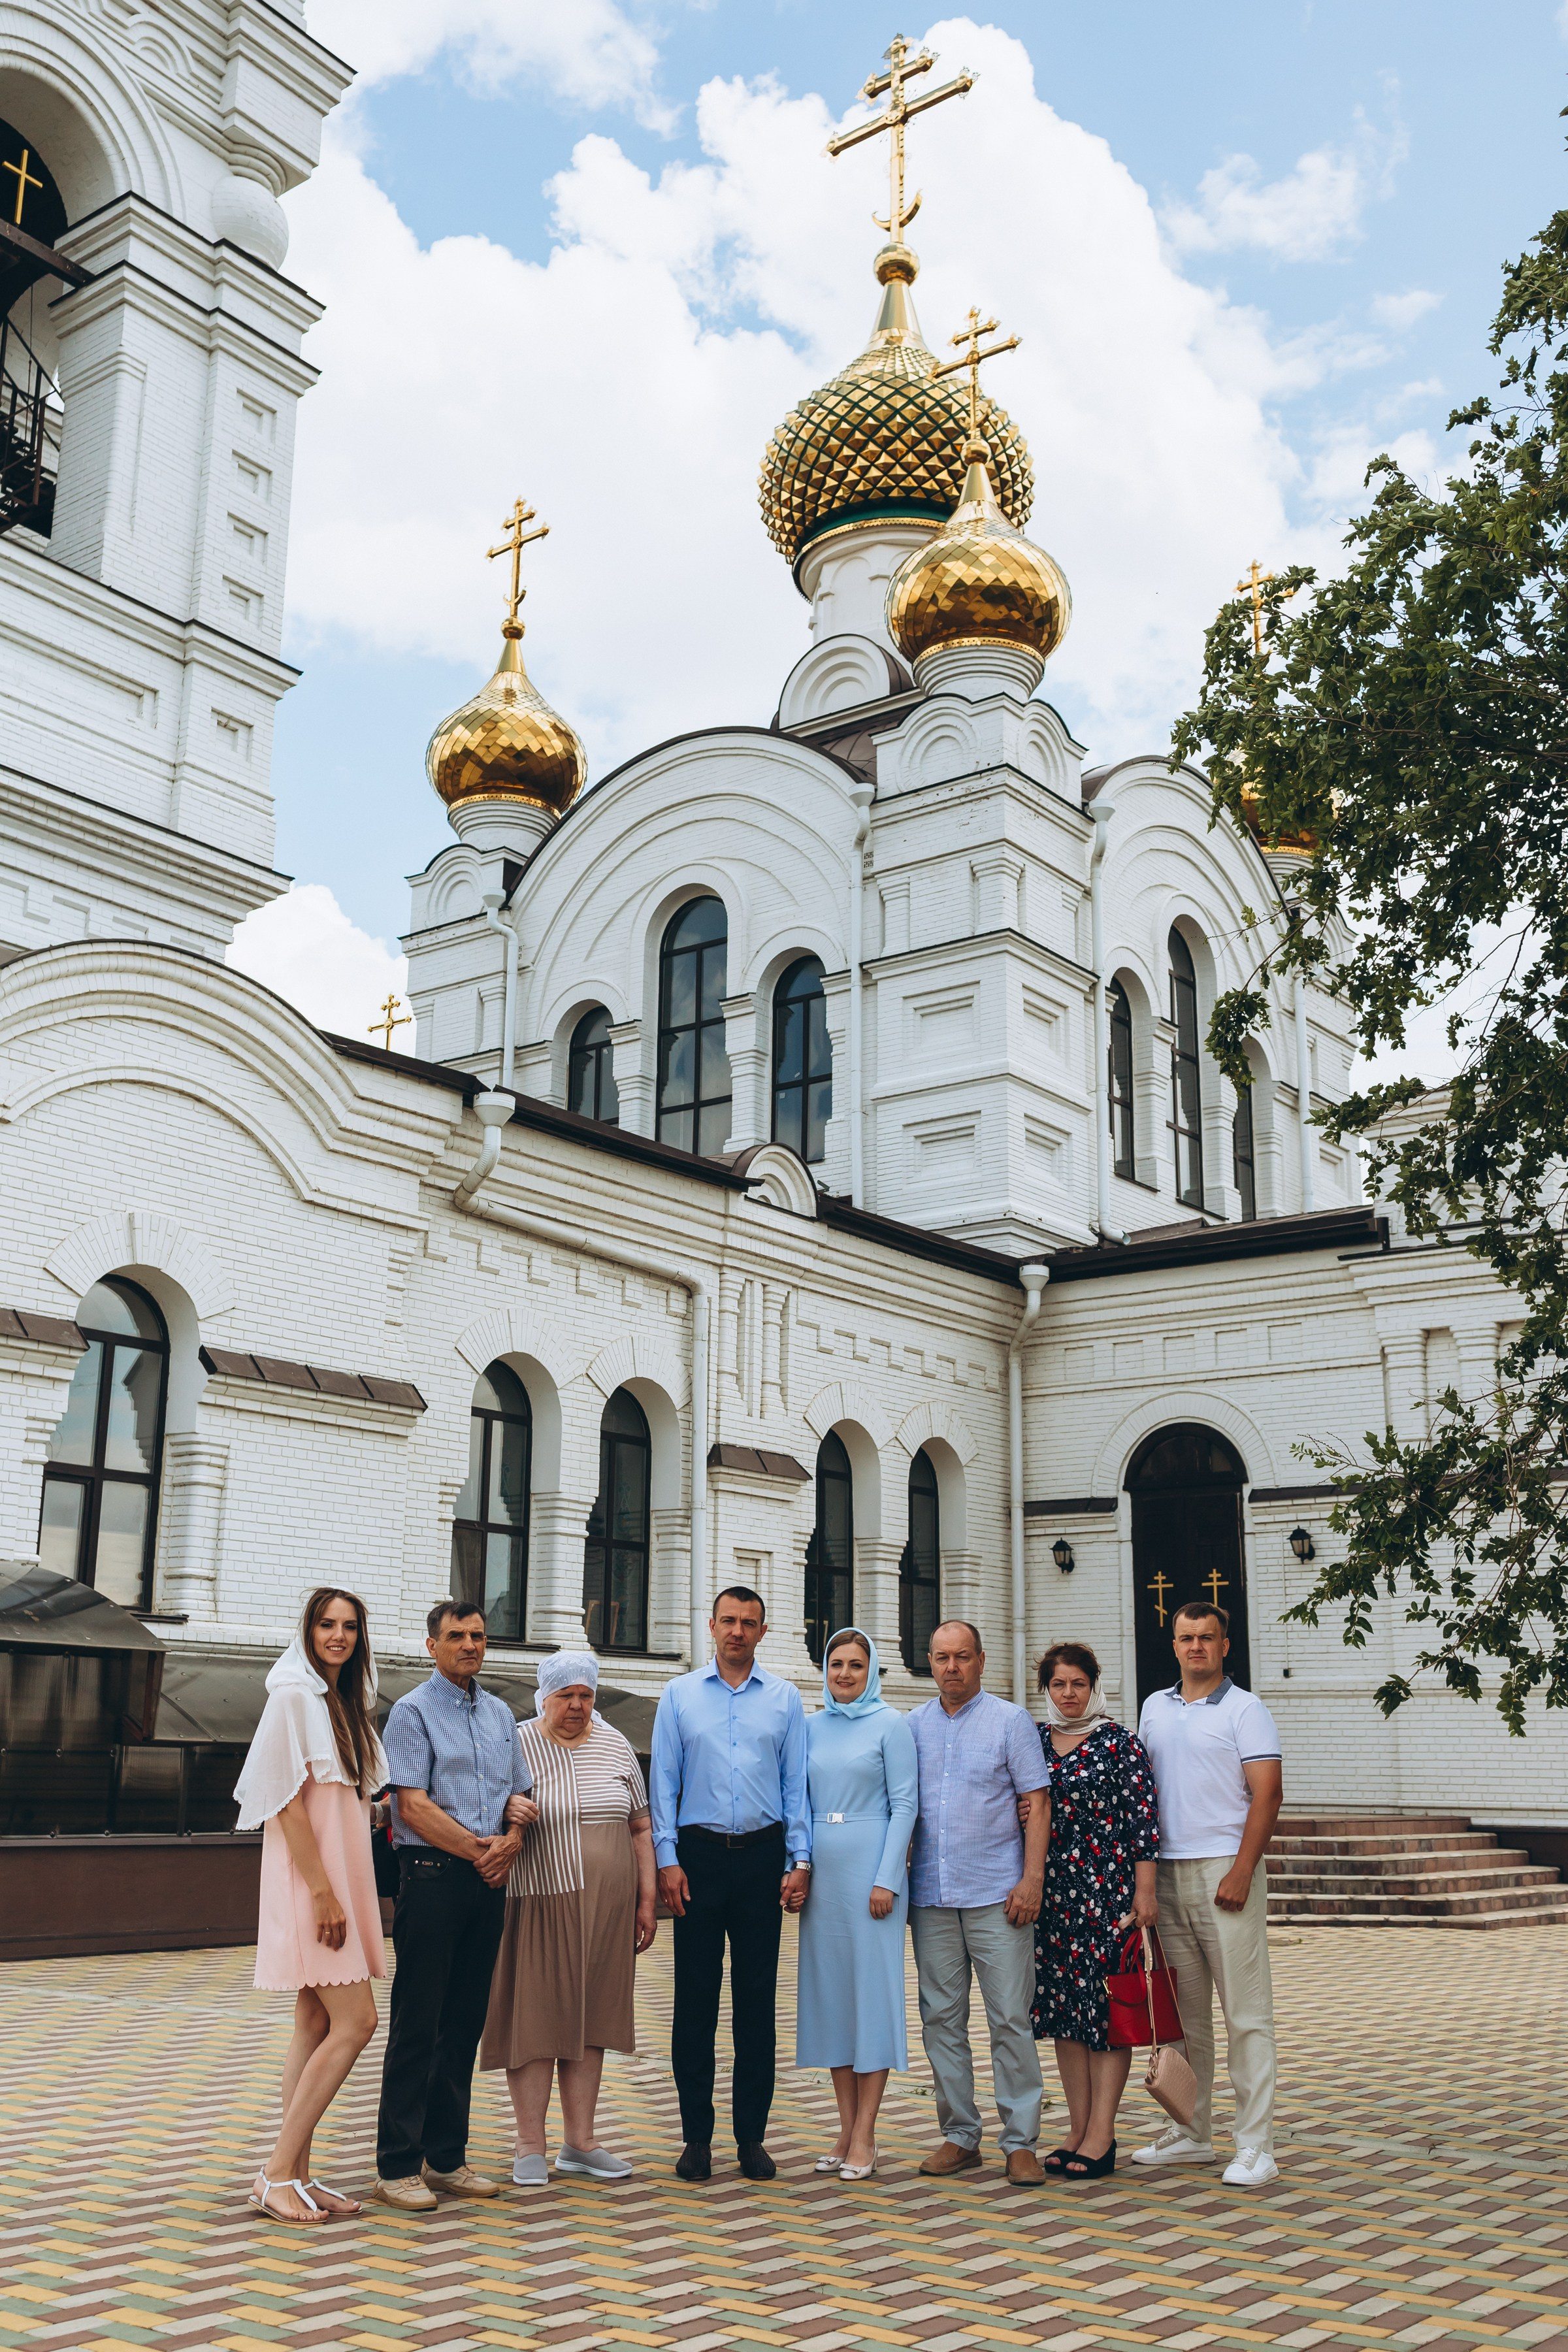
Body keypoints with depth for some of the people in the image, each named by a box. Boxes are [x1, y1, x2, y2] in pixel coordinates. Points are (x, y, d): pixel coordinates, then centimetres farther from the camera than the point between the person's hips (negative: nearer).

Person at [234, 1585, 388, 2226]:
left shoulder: (345, 1703, 16)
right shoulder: (294, 1697, -11)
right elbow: (288, 1801, -16)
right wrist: (323, 1892, -19)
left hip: (340, 1877, 9)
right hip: (310, 1879, -9)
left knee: (316, 2026, 9)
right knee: (355, 2022, -11)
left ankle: (295, 2174, 13)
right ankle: (278, 2170, -5)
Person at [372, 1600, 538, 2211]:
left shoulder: (500, 1714, 16)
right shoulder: (413, 1712, -4)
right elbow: (414, 1805, -12)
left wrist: (512, 1840, -3)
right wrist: (478, 1848, -13)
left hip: (488, 1882, 6)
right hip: (433, 1873, -6)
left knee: (465, 2021, 10)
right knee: (417, 2023, -4)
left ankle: (446, 2157, 19)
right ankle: (397, 2166, 3)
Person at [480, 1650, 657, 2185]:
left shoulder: (615, 1746, 10)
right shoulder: (516, 1747, -1)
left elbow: (640, 1828, 12)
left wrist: (646, 1902, 8)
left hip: (606, 1910, 4)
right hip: (538, 1905, -3)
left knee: (589, 2020, 8)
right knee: (535, 2020, -1)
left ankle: (580, 2143, 17)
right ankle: (530, 2147, 9)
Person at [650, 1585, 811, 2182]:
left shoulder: (785, 1698, 8)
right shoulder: (679, 1695, 6)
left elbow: (795, 1784, 7)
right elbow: (663, 1781, 4)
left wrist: (799, 1862, 0)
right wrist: (667, 1859, -4)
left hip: (763, 1856, 1)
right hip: (699, 1855, -1)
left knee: (757, 2000, 4)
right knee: (695, 1999, 2)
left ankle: (752, 2136, 13)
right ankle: (697, 2137, 10)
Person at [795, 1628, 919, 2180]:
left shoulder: (889, 1724, -2)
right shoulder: (812, 1727, 11)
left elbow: (905, 1803, -6)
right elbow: (800, 1802, 15)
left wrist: (887, 1879, -12)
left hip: (869, 1866, -5)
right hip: (821, 1870, 5)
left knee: (872, 1988, -3)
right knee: (829, 1990, 6)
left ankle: (865, 2136, 1)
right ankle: (847, 2128, 14)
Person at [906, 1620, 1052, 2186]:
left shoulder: (1010, 1721, 2)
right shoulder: (912, 1726, 11)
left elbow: (1036, 1803, -1)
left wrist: (1032, 1878, -10)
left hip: (997, 1894, -3)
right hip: (931, 1895, 4)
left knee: (1010, 2018, -3)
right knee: (941, 2017, 7)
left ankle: (1021, 2141, 4)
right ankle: (959, 2135, 17)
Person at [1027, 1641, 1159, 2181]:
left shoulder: (1118, 1742, -3)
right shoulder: (1033, 1742, 9)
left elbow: (1144, 1816, -6)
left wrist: (1144, 1890, -10)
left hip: (1108, 1888, -5)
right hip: (1051, 1892, 5)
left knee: (1106, 2001, -3)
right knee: (1062, 2005, 8)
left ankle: (1101, 2133, 2)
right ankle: (1078, 2129, 16)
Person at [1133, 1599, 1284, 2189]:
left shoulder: (1244, 1709, -3)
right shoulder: (1154, 1707, 15)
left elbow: (1268, 1793, -10)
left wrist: (1241, 1872, -17)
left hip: (1224, 1870, -6)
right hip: (1166, 1872, 6)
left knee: (1246, 2011, -4)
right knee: (1183, 2009, 12)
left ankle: (1255, 2146, -1)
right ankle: (1192, 2134, 21)